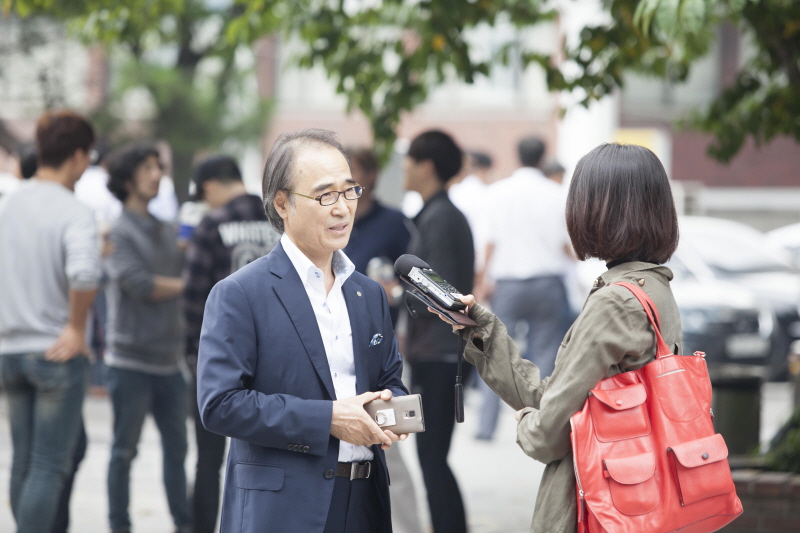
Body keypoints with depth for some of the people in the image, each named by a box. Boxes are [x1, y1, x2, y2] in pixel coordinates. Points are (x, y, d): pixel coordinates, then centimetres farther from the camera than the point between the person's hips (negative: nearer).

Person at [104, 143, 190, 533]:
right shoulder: (119, 232, -6)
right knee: (125, 450, 2)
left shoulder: (167, 232, 14)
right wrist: (187, 285, -7)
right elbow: (139, 284, -15)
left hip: (168, 360, 6)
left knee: (176, 447, 8)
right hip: (132, 362, -6)